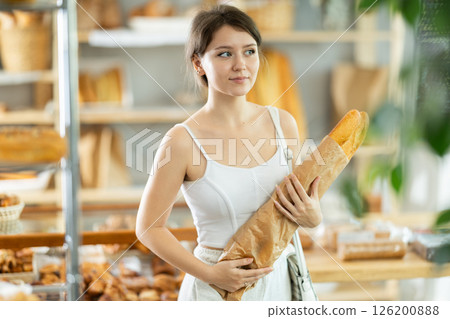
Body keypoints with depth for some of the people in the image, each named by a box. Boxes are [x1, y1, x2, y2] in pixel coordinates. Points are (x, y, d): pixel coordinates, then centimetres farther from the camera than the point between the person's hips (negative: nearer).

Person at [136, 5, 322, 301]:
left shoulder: (282, 123, -3)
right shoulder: (183, 141, -16)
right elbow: (149, 228, -9)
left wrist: (313, 217, -12)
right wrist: (208, 273, -18)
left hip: (277, 279, 4)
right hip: (217, 288, -4)